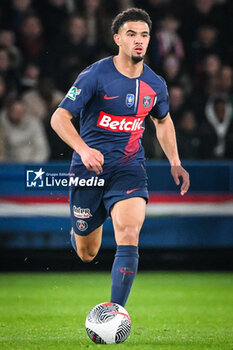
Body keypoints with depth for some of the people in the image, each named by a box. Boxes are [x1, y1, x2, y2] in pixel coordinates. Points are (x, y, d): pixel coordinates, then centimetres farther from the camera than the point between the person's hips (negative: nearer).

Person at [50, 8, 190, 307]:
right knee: (86, 253, 9)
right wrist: (83, 150, -30)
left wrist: (175, 163, 14)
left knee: (129, 237, -22)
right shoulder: (95, 76, -12)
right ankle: (77, 233, 48)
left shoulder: (155, 85, 2)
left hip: (129, 170, 2)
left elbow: (163, 121, 23)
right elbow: (59, 118, -14)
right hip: (89, 169, -2)